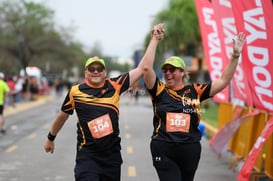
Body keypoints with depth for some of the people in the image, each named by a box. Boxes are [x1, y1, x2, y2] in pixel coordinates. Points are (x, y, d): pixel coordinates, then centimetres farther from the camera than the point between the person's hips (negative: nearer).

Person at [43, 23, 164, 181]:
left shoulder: (114, 86, 2)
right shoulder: (76, 92, 1)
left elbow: (141, 69, 2)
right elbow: (63, 116, 17)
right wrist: (51, 138, 28)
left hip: (112, 154, 2)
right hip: (87, 154, -2)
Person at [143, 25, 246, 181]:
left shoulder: (194, 91, 5)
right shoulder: (160, 90, 2)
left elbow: (223, 81, 4)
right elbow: (147, 68, -11)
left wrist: (235, 55, -2)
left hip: (189, 152, 2)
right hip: (164, 153, -2)